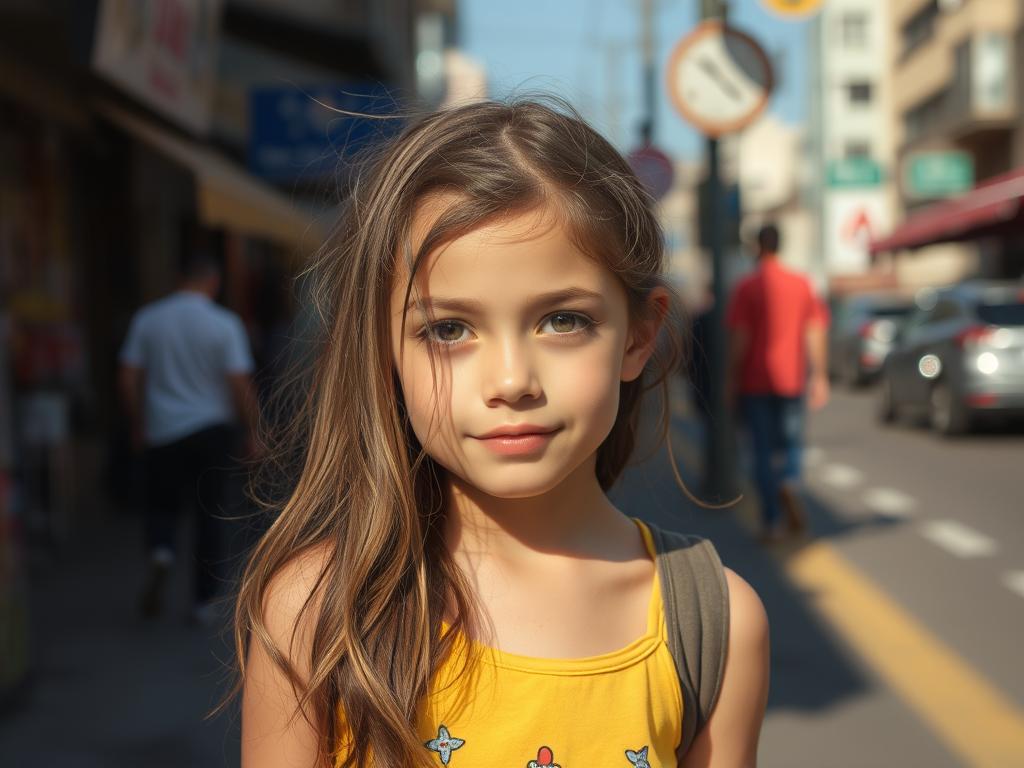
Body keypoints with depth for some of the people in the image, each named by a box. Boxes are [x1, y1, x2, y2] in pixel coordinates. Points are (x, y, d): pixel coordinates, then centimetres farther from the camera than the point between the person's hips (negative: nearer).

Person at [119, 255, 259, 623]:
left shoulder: (147, 319, -1)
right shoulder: (225, 324, -9)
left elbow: (129, 379, -1)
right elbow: (240, 385, -11)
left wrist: (138, 426, 11)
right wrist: (252, 433, -1)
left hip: (162, 431, 2)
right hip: (212, 429, -1)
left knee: (162, 505, 17)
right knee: (209, 514, 10)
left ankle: (161, 552, -15)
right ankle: (204, 601, 12)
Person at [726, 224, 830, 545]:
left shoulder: (746, 287, -6)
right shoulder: (802, 284, 4)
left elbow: (739, 338, -10)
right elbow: (815, 334, 3)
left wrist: (733, 380, -4)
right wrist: (819, 377, 8)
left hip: (755, 382, -2)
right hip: (791, 379, 2)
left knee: (763, 450, 4)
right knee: (790, 441, 15)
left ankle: (771, 522, 3)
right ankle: (788, 486, -16)